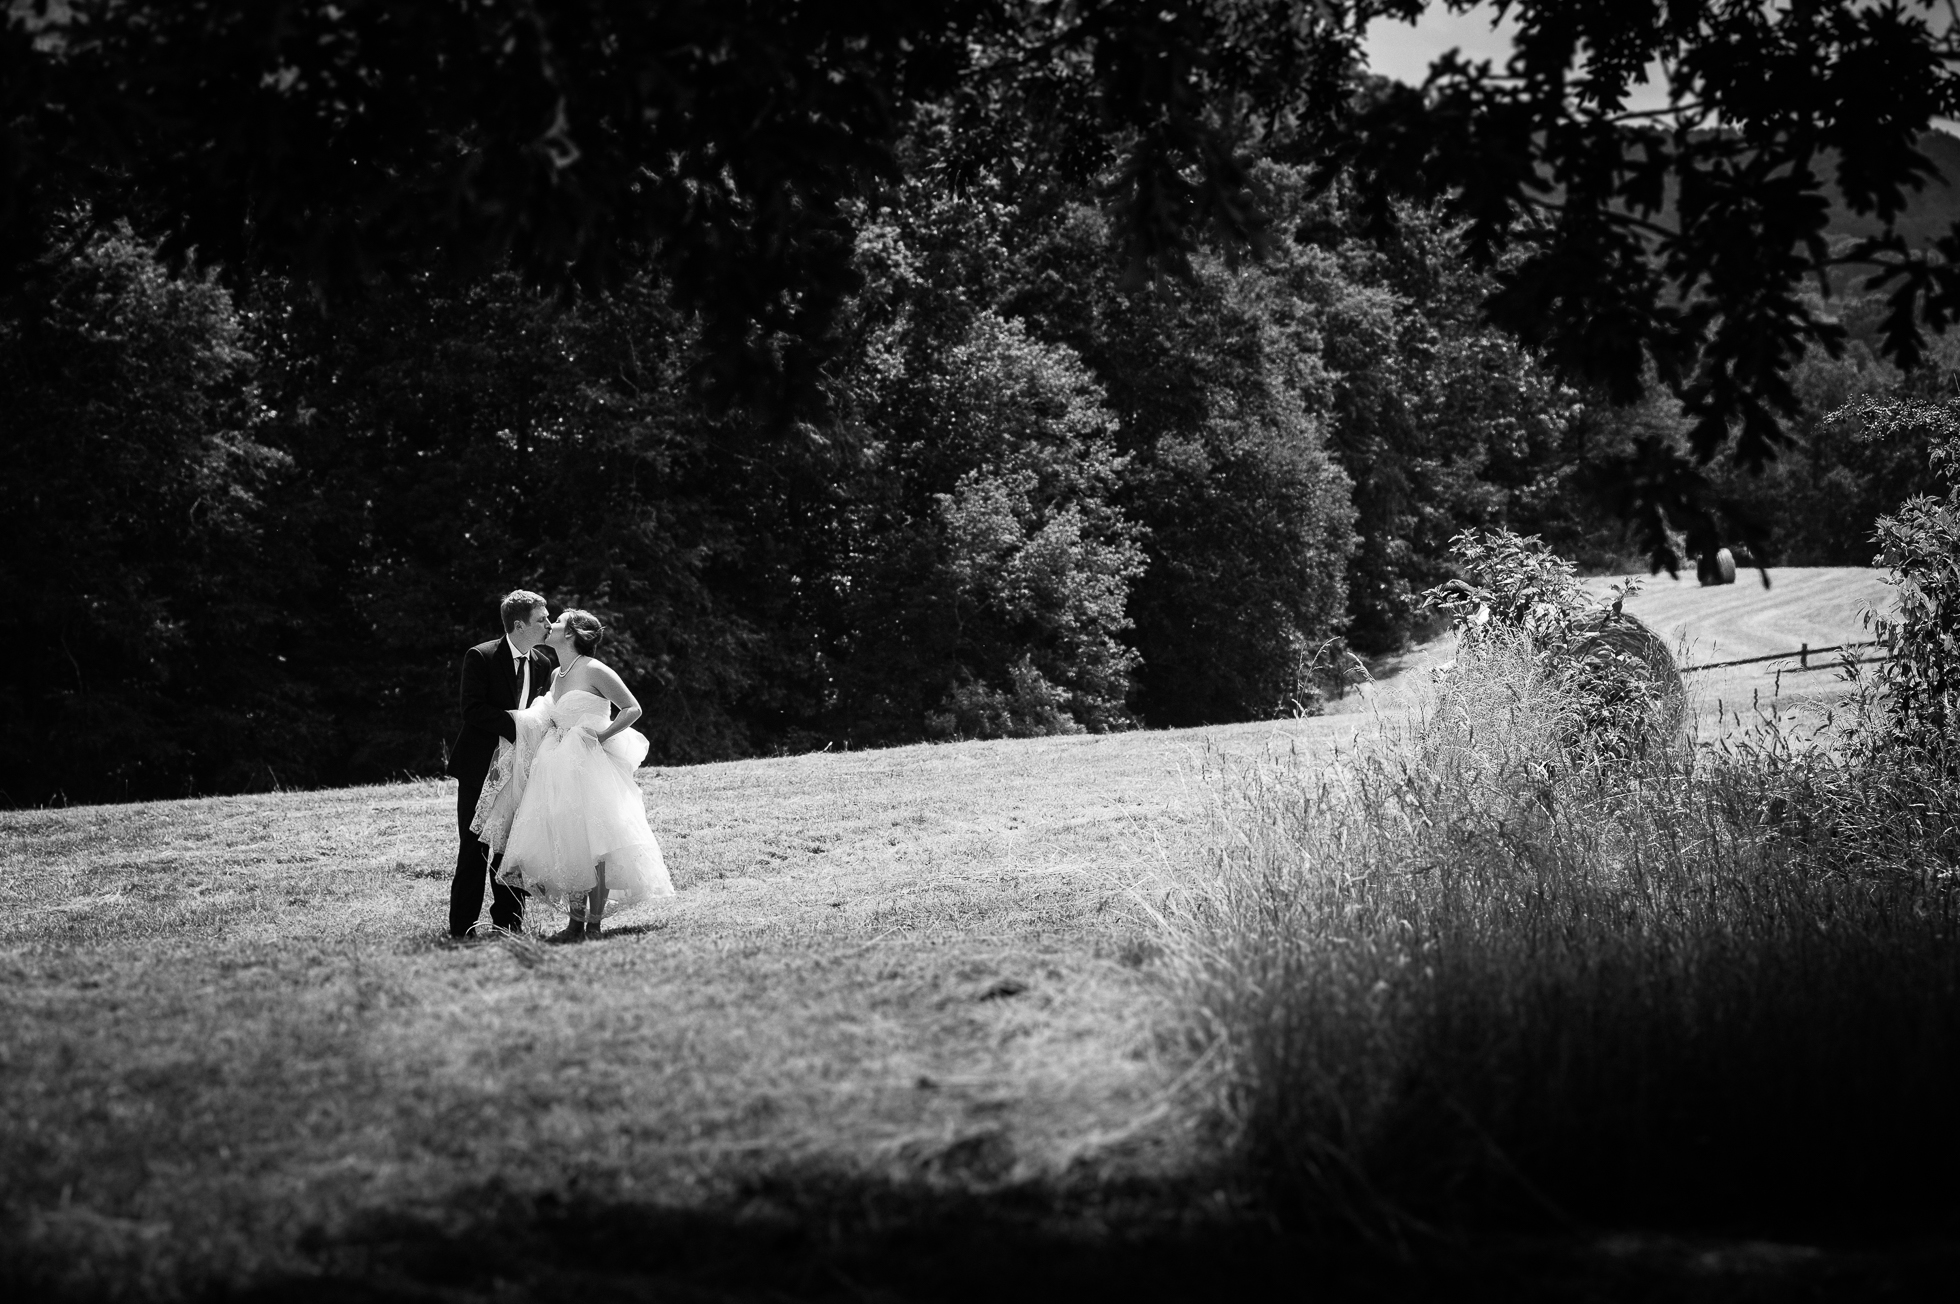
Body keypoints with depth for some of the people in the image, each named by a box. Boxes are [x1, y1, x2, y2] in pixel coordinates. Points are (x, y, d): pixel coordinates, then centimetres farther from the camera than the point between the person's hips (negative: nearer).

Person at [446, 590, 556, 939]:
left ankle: (509, 924, 13)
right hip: (480, 767, -5)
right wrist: (518, 726, -23)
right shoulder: (480, 657, -8)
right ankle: (462, 929, 2)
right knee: (474, 850, -3)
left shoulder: (543, 663, 8)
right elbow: (473, 711, -16)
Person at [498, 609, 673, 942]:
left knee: (592, 846, -7)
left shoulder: (594, 671, -10)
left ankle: (594, 925, -3)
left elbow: (633, 708, -8)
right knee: (568, 848, 6)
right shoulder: (556, 675, 13)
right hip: (559, 772, 8)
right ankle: (576, 924, 11)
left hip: (589, 767, -8)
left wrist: (600, 736, -15)